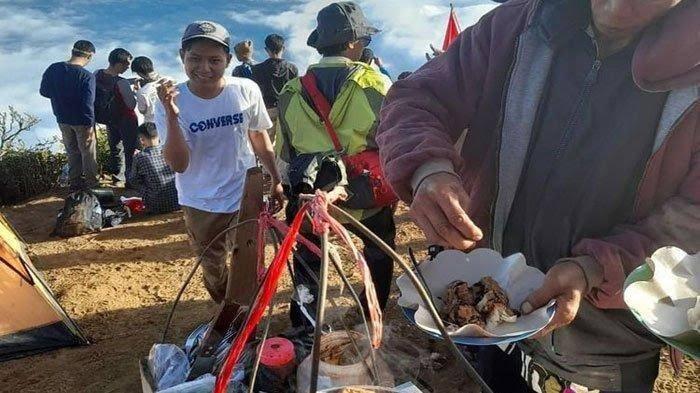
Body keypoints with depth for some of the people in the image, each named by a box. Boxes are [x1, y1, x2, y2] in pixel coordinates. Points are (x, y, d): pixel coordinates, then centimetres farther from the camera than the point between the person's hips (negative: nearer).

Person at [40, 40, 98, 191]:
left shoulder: (53, 69, -7)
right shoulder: (87, 76, -24)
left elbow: (44, 91, 5)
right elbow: (88, 105, -26)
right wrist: (89, 125, -16)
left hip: (62, 119, 5)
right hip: (81, 121, -5)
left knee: (72, 151, 21)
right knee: (88, 152, 13)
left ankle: (75, 182, 33)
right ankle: (91, 183, 25)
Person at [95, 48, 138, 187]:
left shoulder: (97, 74, -10)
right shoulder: (122, 83, -31)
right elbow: (132, 105, -23)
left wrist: (131, 82, 2)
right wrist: (132, 91, -7)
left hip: (109, 119, 7)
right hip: (126, 120, -7)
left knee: (115, 148, 22)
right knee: (130, 150, 10)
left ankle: (117, 178, 34)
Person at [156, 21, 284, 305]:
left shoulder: (247, 90, -14)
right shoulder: (171, 101, -16)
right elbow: (179, 164, -21)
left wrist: (276, 180, 9)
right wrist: (172, 115, -34)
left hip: (246, 196, -1)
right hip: (200, 204, 1)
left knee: (248, 270, 4)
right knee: (212, 270, 20)